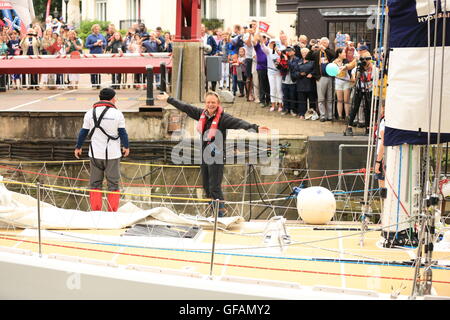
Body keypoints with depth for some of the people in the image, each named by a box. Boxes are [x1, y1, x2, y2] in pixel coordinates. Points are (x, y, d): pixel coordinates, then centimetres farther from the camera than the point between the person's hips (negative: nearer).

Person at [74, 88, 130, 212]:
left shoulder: (90, 113, 0)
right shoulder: (117, 113, -5)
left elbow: (83, 132, 4)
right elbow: (123, 133, 0)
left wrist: (78, 147, 18)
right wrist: (126, 147, 16)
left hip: (95, 154, 2)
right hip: (113, 155, -2)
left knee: (95, 183, 10)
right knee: (113, 184, 4)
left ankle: (96, 212, 6)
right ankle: (112, 212, 3)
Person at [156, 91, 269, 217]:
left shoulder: (223, 117, -13)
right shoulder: (201, 114, 6)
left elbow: (238, 123, -26)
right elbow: (185, 108, 18)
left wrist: (255, 128, -43)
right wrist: (168, 99, 28)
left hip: (217, 158, -7)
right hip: (204, 157, 7)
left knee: (215, 188, -9)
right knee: (207, 187, 12)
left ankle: (221, 213, -2)